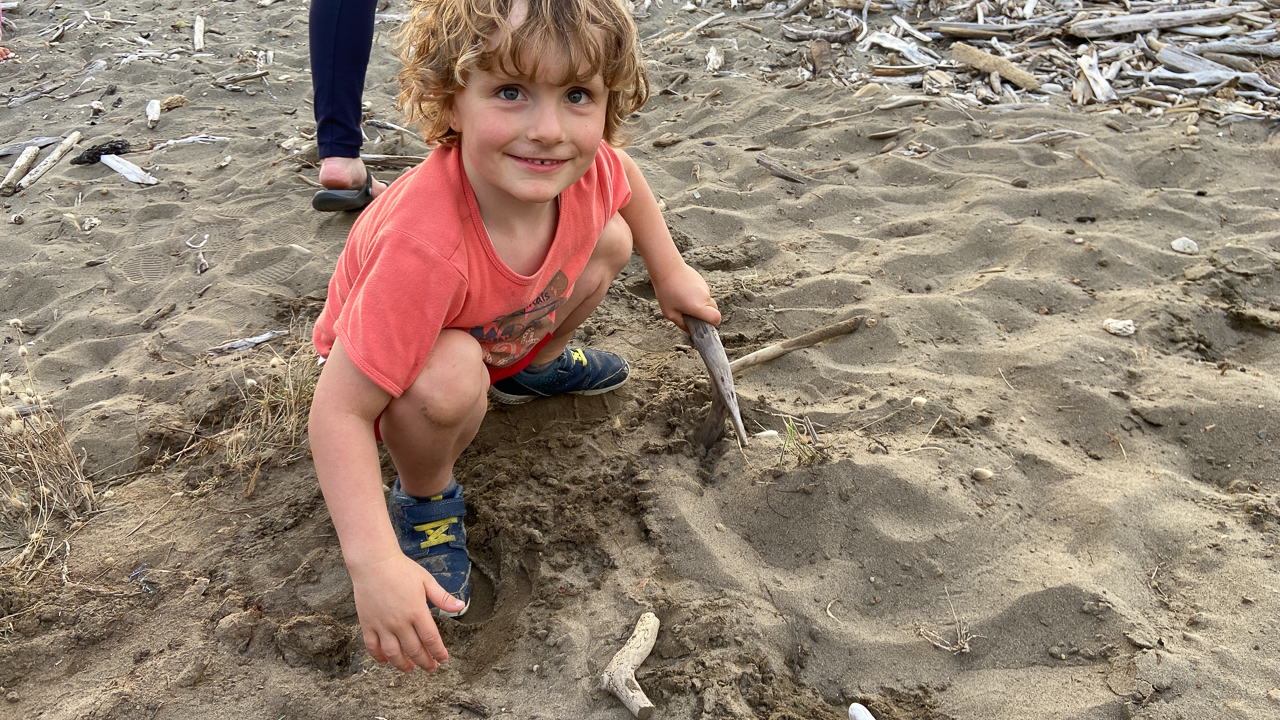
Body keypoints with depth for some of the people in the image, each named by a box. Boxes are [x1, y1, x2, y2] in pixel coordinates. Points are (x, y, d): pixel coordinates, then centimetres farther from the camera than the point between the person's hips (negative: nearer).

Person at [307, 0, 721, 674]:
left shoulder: (584, 170, -28)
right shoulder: (425, 248, -47)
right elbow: (338, 410, -42)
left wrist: (670, 273, 10)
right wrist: (373, 563, -49)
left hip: (504, 331, 6)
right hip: (386, 359, -6)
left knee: (611, 239, -2)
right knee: (450, 376, -38)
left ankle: (531, 366, 24)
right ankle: (425, 493, -4)